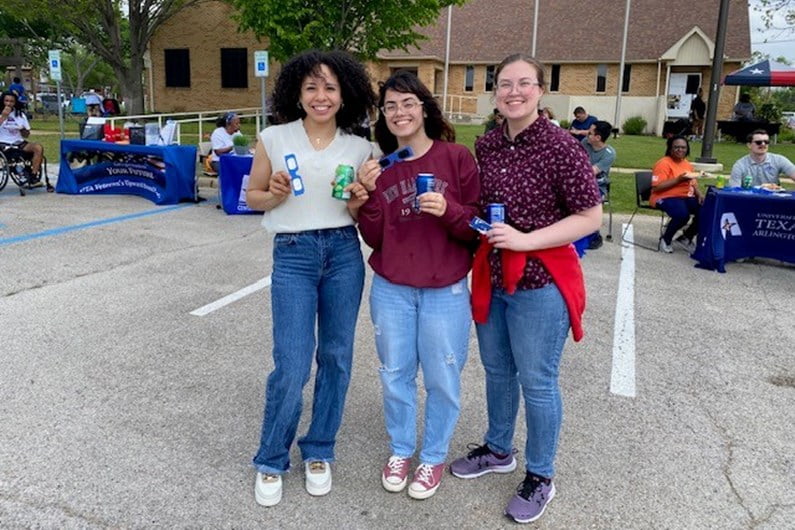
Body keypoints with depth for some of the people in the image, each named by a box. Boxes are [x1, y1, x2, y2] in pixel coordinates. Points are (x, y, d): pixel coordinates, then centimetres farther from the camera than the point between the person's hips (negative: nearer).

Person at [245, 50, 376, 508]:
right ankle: (271, 461, 20)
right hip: (293, 255, -2)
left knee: (336, 357, 9)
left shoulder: (360, 148, 4)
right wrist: (275, 195, -14)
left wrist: (359, 202, -12)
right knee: (292, 367, -4)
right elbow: (253, 197, 7)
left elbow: (363, 214, 10)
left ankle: (319, 452, 30)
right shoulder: (274, 139, -1)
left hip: (345, 253, 3)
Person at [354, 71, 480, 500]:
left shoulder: (456, 158, -7)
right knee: (395, 375, 16)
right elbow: (374, 239, -1)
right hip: (391, 290, 3)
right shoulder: (380, 168, 2)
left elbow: (478, 228, -6)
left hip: (446, 291, -2)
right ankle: (400, 451, 37)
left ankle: (433, 456, 32)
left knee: (442, 379, 10)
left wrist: (448, 211, -24)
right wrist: (369, 195, -15)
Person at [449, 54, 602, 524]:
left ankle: (540, 477, 25)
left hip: (540, 281, -6)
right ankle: (498, 450, 41)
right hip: (491, 276, 6)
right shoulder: (486, 145, 4)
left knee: (537, 380, 5)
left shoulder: (561, 146, -14)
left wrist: (526, 240, -21)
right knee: (497, 370, 20)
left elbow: (591, 217, -15)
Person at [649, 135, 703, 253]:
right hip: (665, 198, -7)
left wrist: (699, 195, -1)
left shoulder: (687, 164, 16)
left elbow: (693, 184, 21)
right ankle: (665, 239, -5)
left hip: (685, 197, 7)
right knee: (682, 214, -34)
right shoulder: (663, 163, -9)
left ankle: (686, 238, 8)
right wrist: (678, 179, -21)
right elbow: (657, 187, -17)